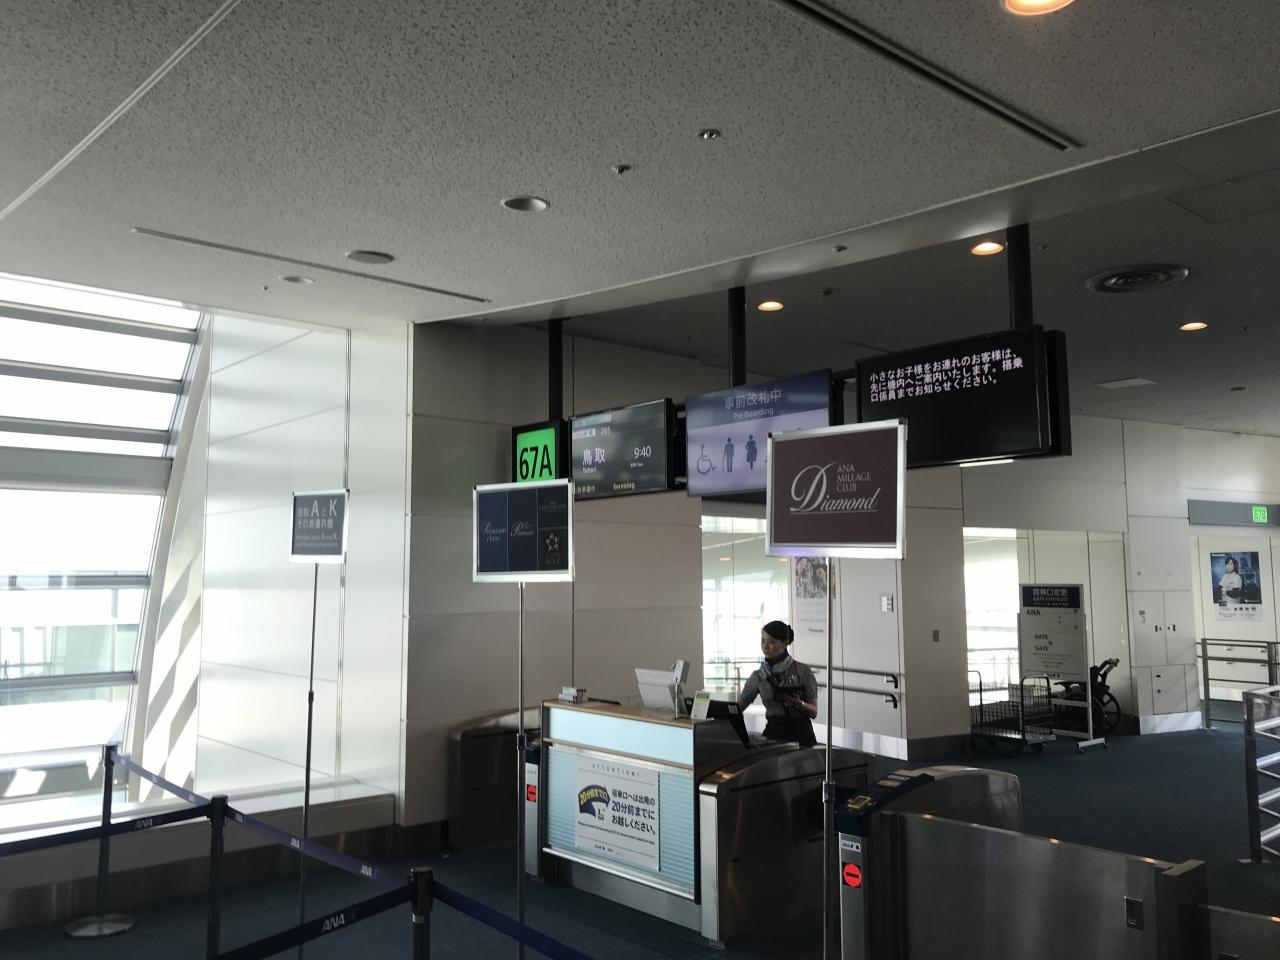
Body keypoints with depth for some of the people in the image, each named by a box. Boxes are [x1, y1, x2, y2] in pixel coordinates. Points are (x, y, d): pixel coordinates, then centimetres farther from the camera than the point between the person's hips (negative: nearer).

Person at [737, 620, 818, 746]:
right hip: (772, 733, 3)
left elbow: (814, 712, 1)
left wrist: (798, 703, -18)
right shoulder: (758, 676, 7)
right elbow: (738, 707, 8)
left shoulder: (802, 671, -2)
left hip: (800, 734, -2)